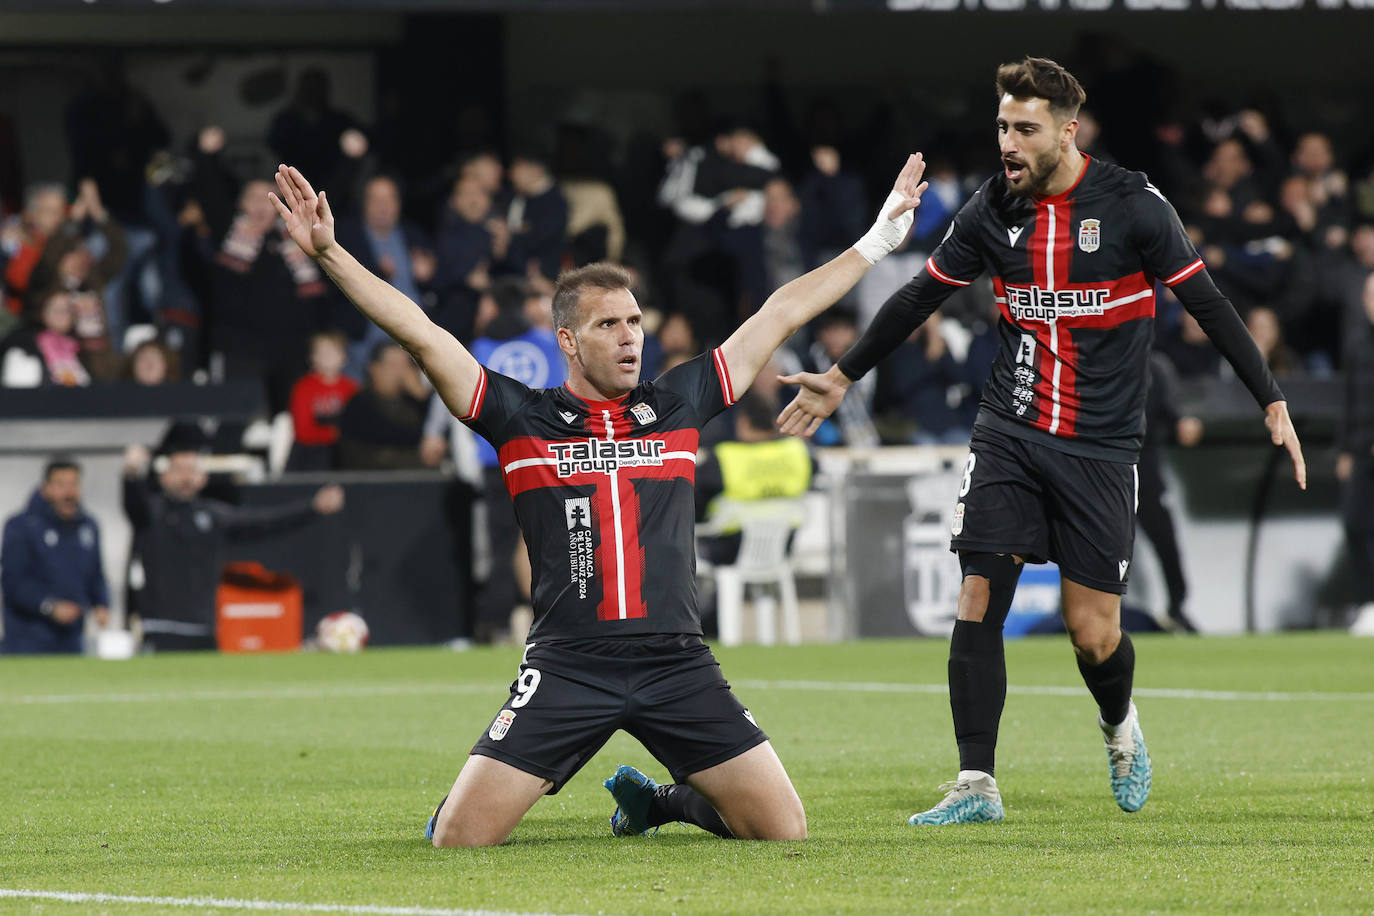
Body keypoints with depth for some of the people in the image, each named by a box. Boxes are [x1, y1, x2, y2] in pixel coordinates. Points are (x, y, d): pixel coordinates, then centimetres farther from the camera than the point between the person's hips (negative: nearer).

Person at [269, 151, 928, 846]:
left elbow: (781, 315, 16)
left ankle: (656, 800, 26)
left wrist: (878, 239, 21)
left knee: (784, 829, -5)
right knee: (458, 839, -14)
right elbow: (421, 334, -2)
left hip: (675, 660, 3)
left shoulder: (675, 407, 11)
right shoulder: (524, 419, 4)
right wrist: (328, 253, -9)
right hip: (567, 664, -2)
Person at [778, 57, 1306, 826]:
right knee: (979, 603, -10)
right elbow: (920, 298, 14)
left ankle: (1120, 726, 31)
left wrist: (1272, 401, -8)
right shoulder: (993, 211, 2)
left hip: (1102, 446, -3)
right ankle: (977, 785, -5)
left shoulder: (1132, 206, -9)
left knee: (1095, 632, -3)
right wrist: (843, 377, 18)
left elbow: (1209, 305, -4)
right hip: (1010, 436, 3)